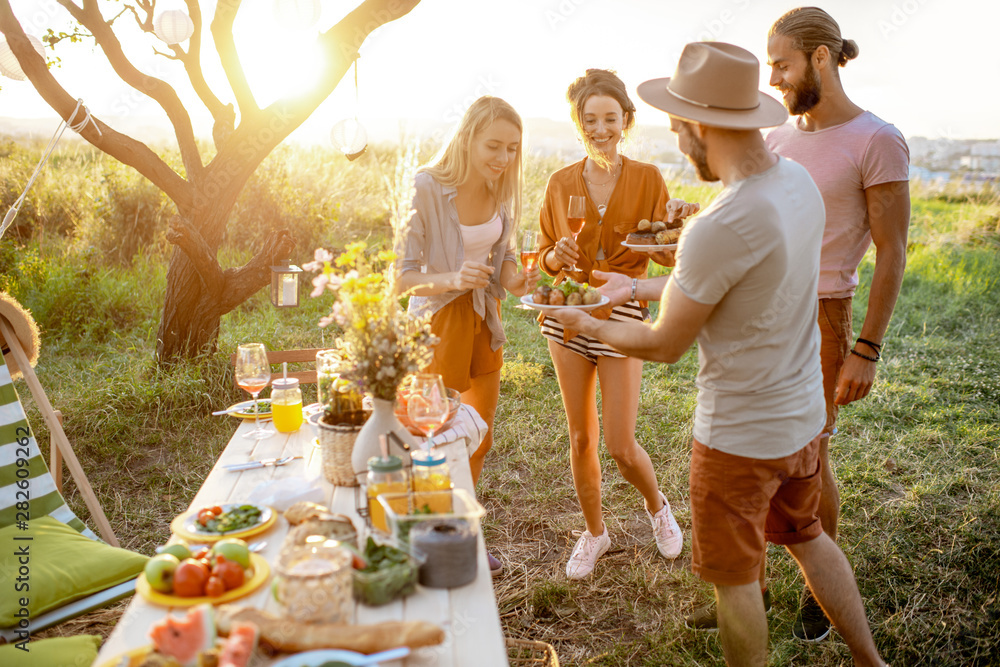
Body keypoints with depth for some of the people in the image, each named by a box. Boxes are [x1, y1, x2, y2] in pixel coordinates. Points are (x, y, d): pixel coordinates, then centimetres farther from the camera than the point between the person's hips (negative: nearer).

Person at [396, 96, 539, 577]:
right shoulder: (427, 189, -21)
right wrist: (451, 280, -36)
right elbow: (403, 276, -18)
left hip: (483, 319, 7)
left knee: (480, 437, 17)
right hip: (438, 319, -6)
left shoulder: (501, 188, -3)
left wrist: (514, 281, -13)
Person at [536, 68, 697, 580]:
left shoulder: (647, 178, -2)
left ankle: (657, 505, 32)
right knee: (580, 438, 11)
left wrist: (678, 222, -25)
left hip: (622, 314, -2)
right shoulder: (561, 183, 3)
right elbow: (544, 258, 8)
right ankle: (594, 532, 33)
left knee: (620, 446, -2)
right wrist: (557, 256, -15)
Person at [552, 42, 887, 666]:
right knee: (806, 536, 29)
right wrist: (639, 288, 16)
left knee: (736, 578, 14)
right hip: (804, 415, 9)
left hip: (740, 435, -8)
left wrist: (590, 324, 0)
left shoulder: (720, 228, -31)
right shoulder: (799, 180, -4)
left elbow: (665, 344, -17)